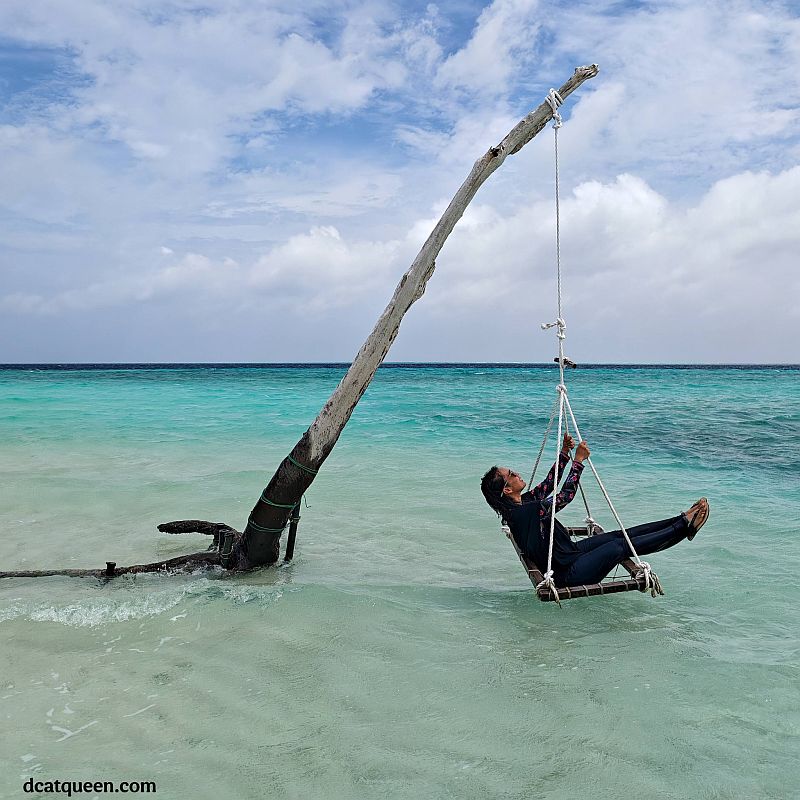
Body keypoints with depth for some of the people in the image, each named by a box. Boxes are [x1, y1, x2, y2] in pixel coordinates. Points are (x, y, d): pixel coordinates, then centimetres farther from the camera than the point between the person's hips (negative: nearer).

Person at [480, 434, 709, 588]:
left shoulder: (522, 503, 3)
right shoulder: (523, 512, -27)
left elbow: (548, 484, 15)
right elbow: (564, 496, -24)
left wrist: (564, 452, 8)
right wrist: (578, 460, -17)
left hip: (571, 551, 10)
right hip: (568, 572, -10)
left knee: (621, 535, 5)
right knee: (622, 546, -11)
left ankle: (682, 521, 10)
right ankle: (683, 527, 1)